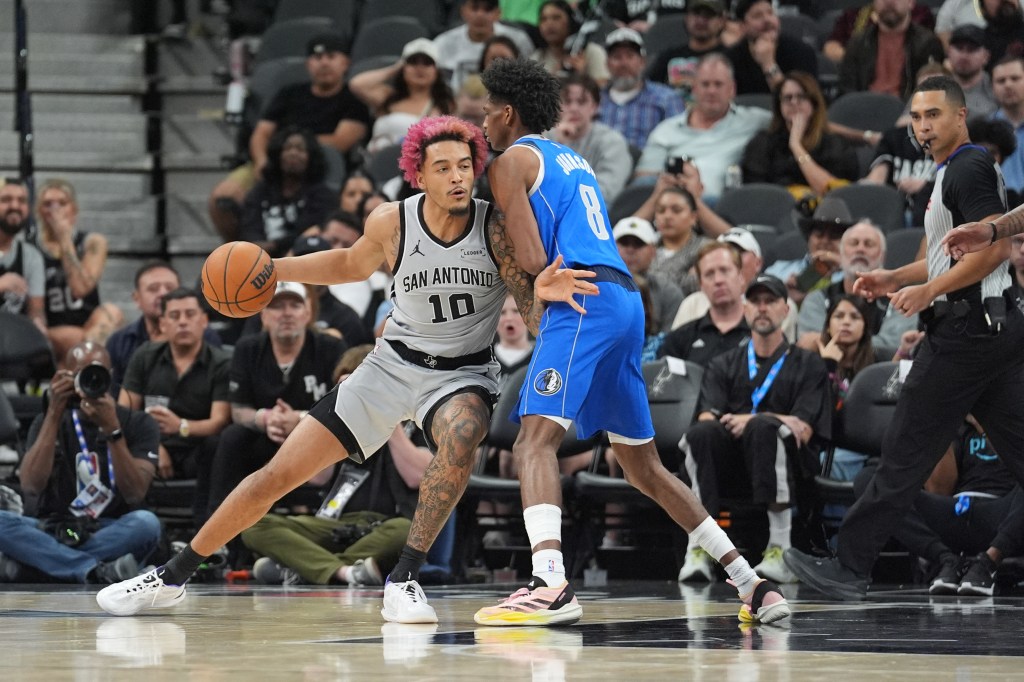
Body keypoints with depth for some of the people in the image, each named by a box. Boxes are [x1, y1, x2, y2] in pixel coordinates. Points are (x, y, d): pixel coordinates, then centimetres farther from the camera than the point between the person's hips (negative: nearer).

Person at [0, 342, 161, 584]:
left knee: (147, 522, -34)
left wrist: (112, 429, -21)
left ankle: (34, 565, -26)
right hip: (54, 533, 1)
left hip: (113, 535, -1)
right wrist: (54, 414, -16)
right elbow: (31, 486, -12)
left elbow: (135, 494, -12)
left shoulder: (137, 423, 2)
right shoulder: (48, 421, 6)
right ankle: (99, 571, -36)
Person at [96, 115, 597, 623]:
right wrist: (272, 268, 2)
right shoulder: (391, 223, -10)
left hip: (462, 372, -2)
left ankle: (403, 581, -28)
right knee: (277, 475, 0)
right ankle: (172, 577, 15)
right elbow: (351, 265, 12)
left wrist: (543, 292, -43)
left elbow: (533, 315, -19)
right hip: (393, 364, 2)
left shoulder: (496, 229, -18)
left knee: (461, 437, -39)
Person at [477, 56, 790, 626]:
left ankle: (551, 585, -41)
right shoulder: (571, 160, 29)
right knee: (644, 466, 17)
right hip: (627, 299, 9)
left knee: (536, 437, -20)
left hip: (584, 301, -9)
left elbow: (534, 261, -7)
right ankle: (754, 585, 18)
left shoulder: (512, 161, 3)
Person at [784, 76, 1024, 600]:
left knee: (905, 455, -5)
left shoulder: (969, 169, -11)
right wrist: (896, 279, 19)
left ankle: (849, 568, -1)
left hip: (966, 330, -10)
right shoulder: (962, 170, 21)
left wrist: (928, 292, -18)